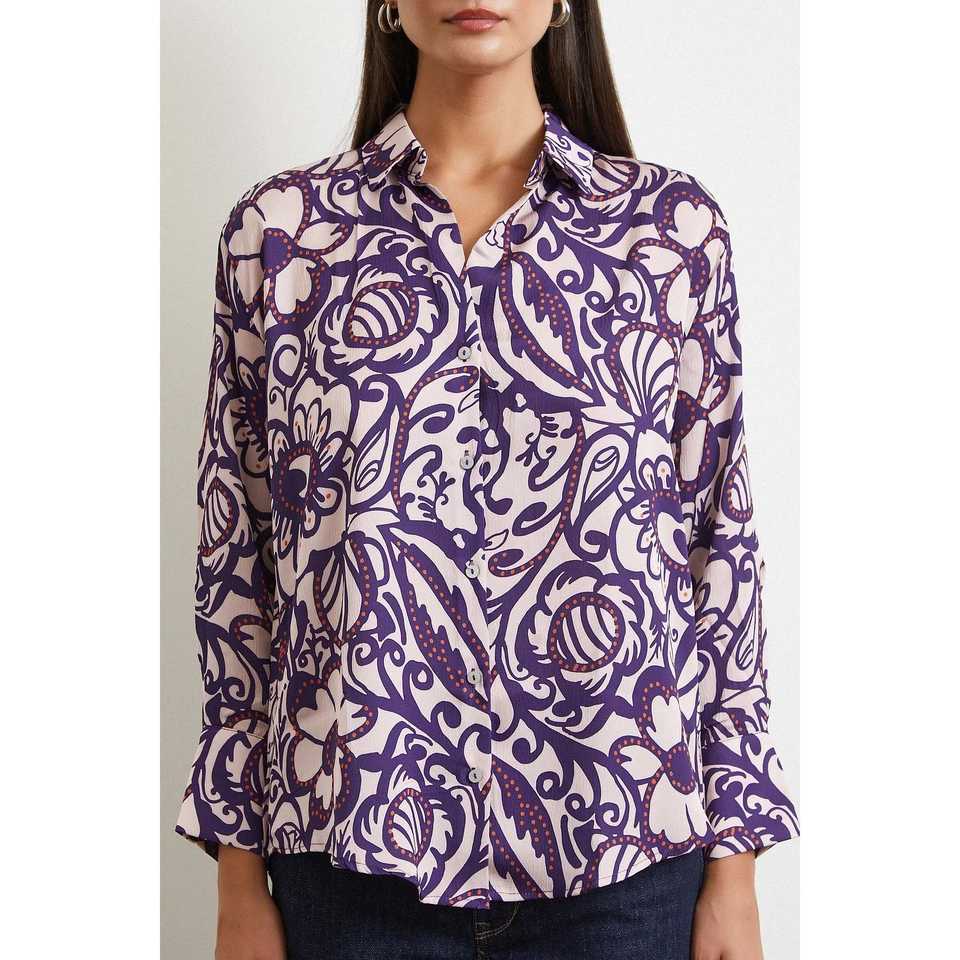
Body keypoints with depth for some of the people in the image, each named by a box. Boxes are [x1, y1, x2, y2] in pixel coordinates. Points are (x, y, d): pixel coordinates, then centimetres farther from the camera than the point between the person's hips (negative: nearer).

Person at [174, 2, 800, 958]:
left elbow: (719, 539, 1)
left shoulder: (672, 222, 0)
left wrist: (734, 868, 0)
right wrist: (240, 879, 2)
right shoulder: (280, 227, 0)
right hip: (355, 850, 0)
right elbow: (236, 553, 2)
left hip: (624, 851, 1)